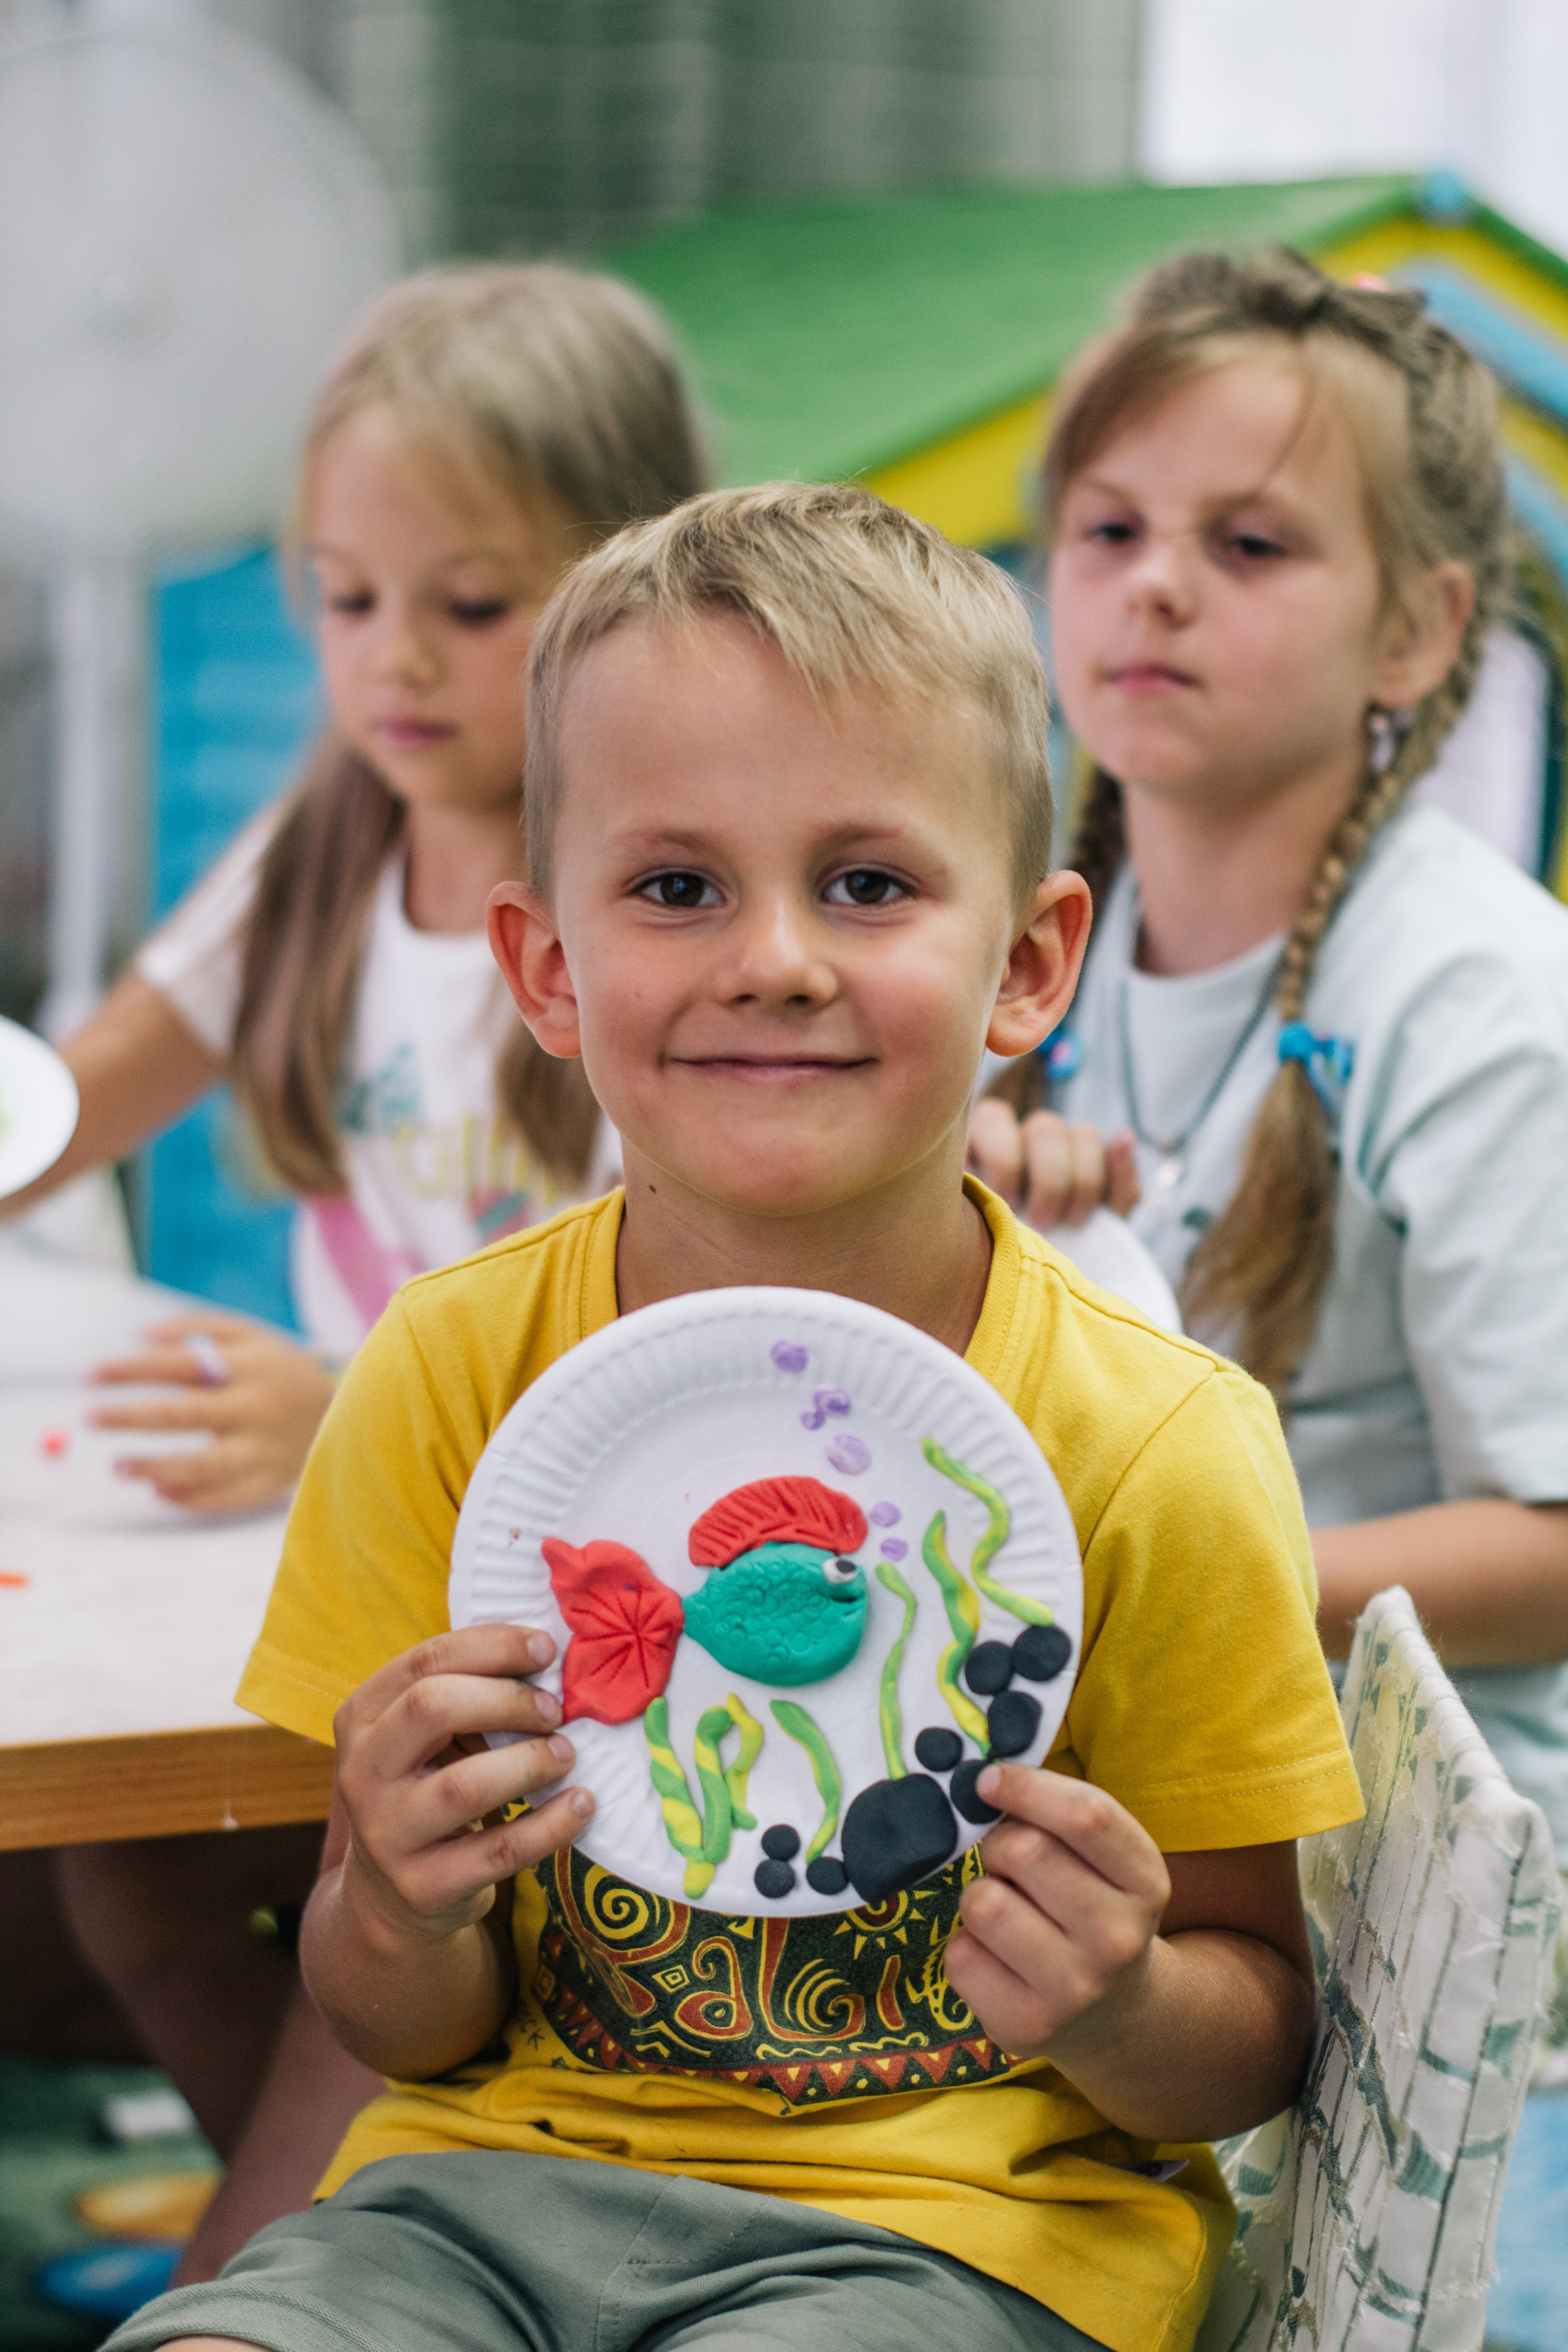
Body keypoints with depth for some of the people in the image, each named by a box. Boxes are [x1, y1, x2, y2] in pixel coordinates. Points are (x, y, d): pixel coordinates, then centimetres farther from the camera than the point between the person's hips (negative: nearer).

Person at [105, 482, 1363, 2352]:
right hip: (511, 2169, 1)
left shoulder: (1158, 1452, -9)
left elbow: (1262, 2030, 2)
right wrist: (396, 1920, -19)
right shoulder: (448, 1377, -3)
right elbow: (414, 2036, 5)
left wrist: (1121, 2011, -20)